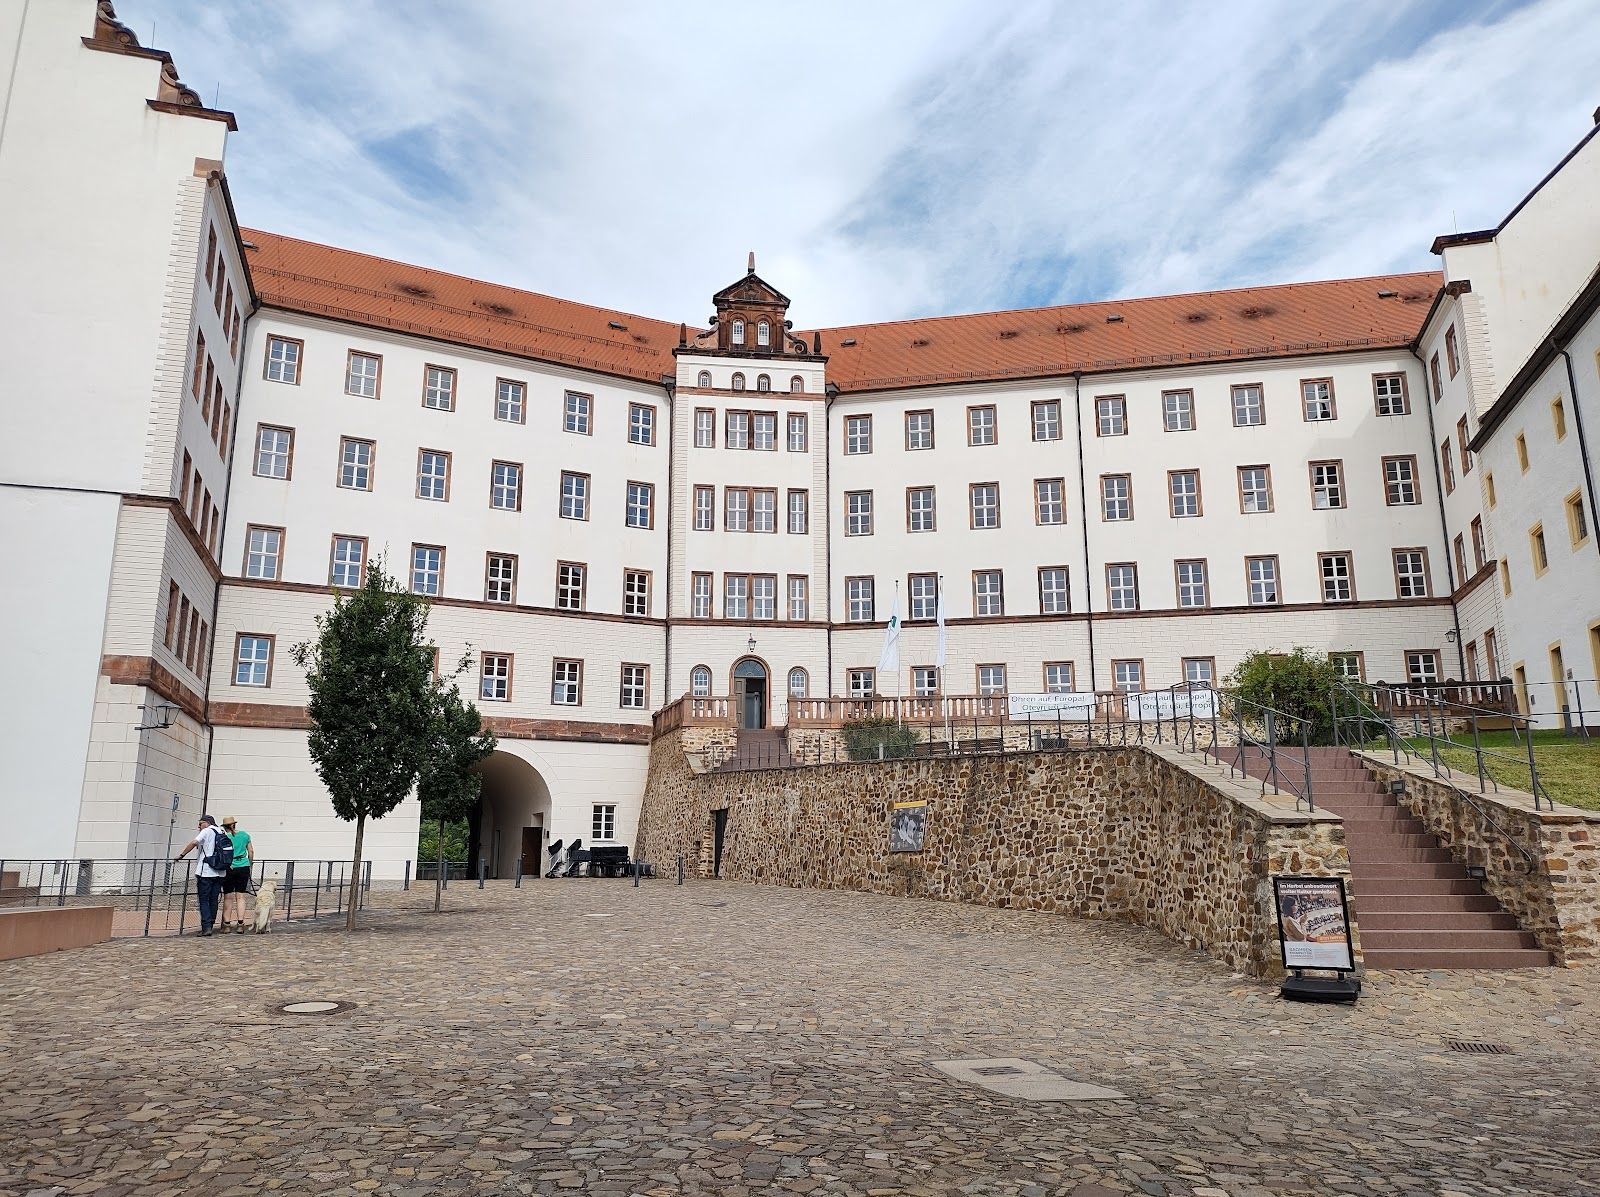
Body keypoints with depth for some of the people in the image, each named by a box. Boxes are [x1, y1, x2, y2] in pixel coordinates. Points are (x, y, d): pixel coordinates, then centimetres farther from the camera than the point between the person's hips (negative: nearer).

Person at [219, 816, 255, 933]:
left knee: (228, 898, 8)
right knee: (240, 897, 4)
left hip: (229, 868, -2)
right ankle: (240, 924, -2)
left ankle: (226, 924, 10)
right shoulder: (245, 835, 5)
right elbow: (251, 851, 9)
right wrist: (251, 864, 22)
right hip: (243, 868, 2)